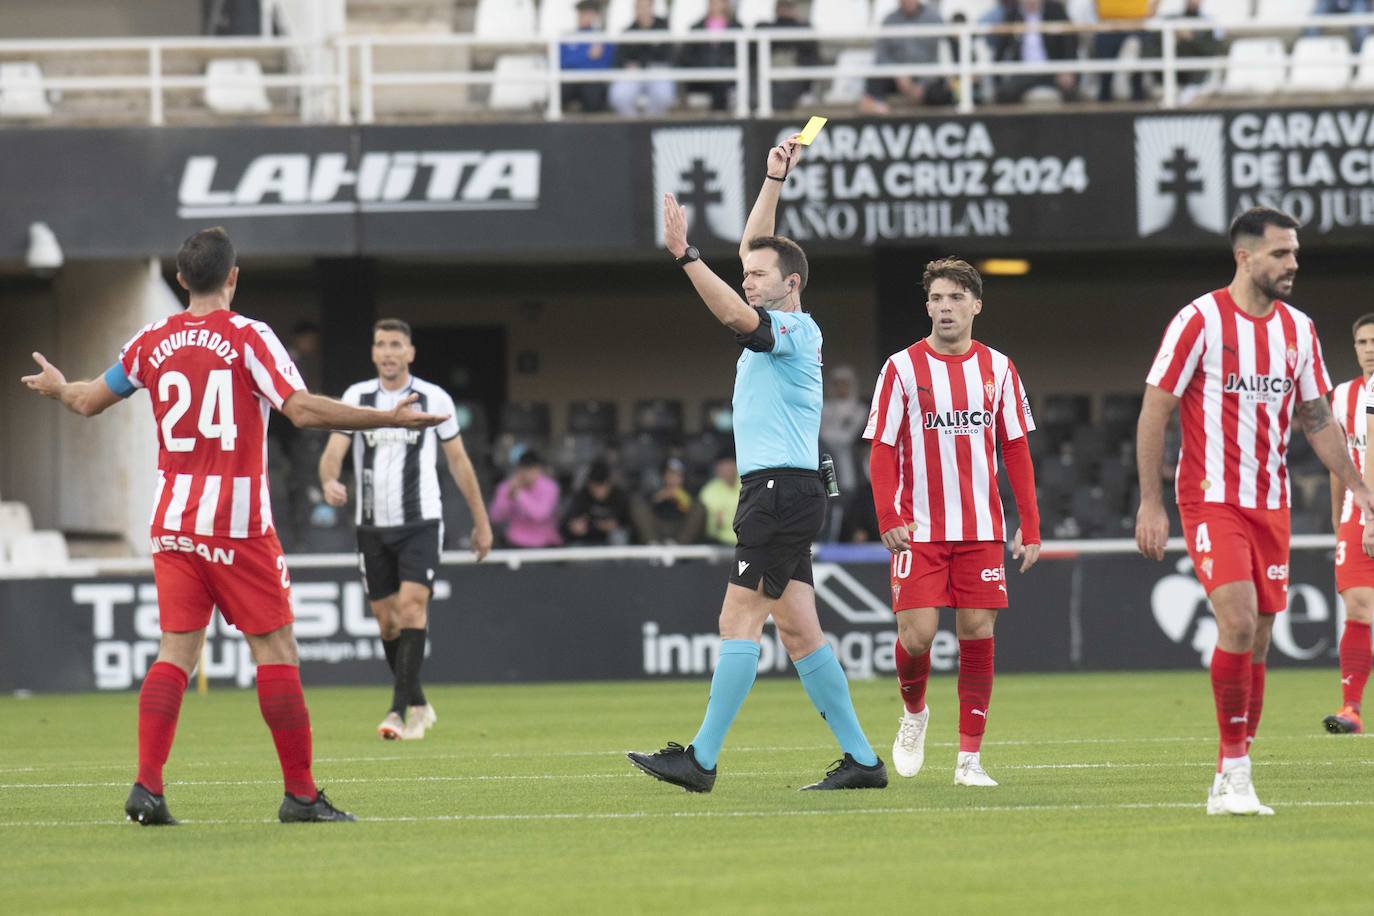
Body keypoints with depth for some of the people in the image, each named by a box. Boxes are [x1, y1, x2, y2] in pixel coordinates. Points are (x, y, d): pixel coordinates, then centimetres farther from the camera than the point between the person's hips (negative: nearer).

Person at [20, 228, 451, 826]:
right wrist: (390, 418, -14)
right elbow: (302, 410, -17)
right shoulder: (249, 337, -7)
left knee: (176, 652, 5)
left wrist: (57, 387, 43)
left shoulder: (153, 342, 7)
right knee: (276, 650, 0)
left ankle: (147, 787, -7)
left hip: (172, 523, 5)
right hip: (238, 521, -5)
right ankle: (300, 793, 0)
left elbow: (89, 401, 20)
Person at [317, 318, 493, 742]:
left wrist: (481, 521, 11)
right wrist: (329, 482, -30)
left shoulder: (434, 399, 0)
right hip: (372, 525, 3)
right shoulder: (356, 397, 3)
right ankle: (418, 706, 22)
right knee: (387, 619, 5)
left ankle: (399, 710, -21)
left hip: (421, 521, -3)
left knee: (412, 606, -18)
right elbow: (334, 449, -6)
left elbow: (458, 460, 9)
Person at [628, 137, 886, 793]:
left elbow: (736, 316, -30)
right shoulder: (778, 326, 17)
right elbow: (755, 247, 29)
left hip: (782, 489, -10)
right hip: (775, 491, 10)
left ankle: (702, 759, -13)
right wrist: (775, 179, 27)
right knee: (798, 632, 6)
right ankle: (861, 759, 6)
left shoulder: (795, 329, -10)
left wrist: (685, 255, -35)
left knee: (739, 621, -11)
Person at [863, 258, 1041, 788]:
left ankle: (970, 758, 4)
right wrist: (888, 519, -14)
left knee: (977, 634, -2)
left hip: (982, 528, 2)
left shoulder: (997, 369, 6)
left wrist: (1030, 526, 3)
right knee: (916, 634, -10)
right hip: (919, 527, -2)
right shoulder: (902, 368, -1)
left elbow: (1016, 451, 9)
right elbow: (882, 451, -1)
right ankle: (914, 711, 22)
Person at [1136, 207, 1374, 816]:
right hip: (1211, 500, -6)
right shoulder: (1200, 321, -8)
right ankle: (1235, 765, -13)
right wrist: (1150, 503, -10)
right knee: (1238, 621, -21)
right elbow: (1154, 411, -6)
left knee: (1256, 642, 4)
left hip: (1270, 504, 6)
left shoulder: (1298, 328, 9)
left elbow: (1316, 418, 18)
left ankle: (1229, 783, 9)